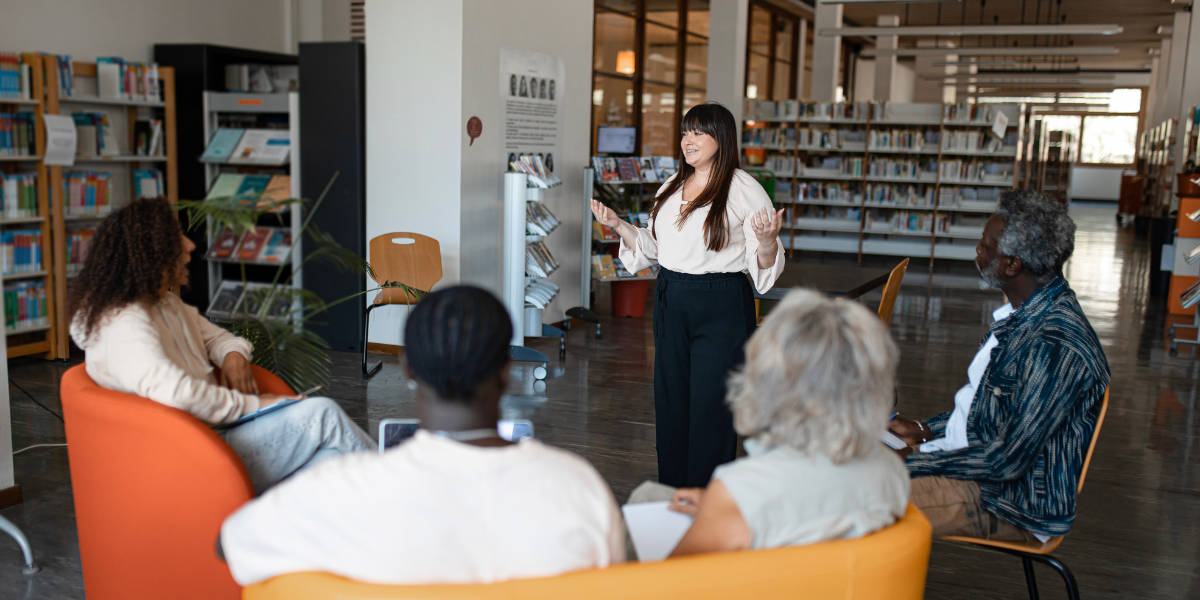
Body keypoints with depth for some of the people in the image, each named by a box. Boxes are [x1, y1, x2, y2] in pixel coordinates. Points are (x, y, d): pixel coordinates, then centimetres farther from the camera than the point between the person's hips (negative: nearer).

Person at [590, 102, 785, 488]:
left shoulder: (745, 191, -7)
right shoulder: (671, 187, 11)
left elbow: (765, 266, -8)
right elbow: (652, 249, 18)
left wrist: (767, 241, -29)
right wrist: (619, 226, 6)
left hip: (722, 307, -6)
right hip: (671, 302, 6)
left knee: (710, 406, -1)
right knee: (670, 401, 12)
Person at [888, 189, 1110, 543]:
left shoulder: (1057, 348, -27)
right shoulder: (1022, 317, 6)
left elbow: (1007, 460, -26)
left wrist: (913, 462, -20)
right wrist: (922, 431, 7)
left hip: (1014, 504, -10)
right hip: (976, 463, 10)